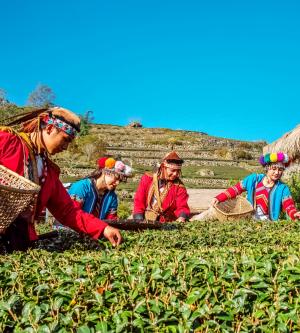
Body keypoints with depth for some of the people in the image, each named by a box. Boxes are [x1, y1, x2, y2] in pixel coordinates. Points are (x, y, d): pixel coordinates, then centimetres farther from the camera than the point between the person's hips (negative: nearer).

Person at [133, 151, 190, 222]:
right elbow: (138, 202, 5)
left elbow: (182, 207, -1)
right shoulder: (147, 179, 5)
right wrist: (140, 222, -6)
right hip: (145, 222, -1)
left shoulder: (179, 187, 5)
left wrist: (181, 217, -24)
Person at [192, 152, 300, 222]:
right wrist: (218, 198, -10)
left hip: (265, 223, -3)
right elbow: (235, 189, 1)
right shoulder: (254, 179, -1)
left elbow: (289, 206, -19)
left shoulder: (283, 188, -8)